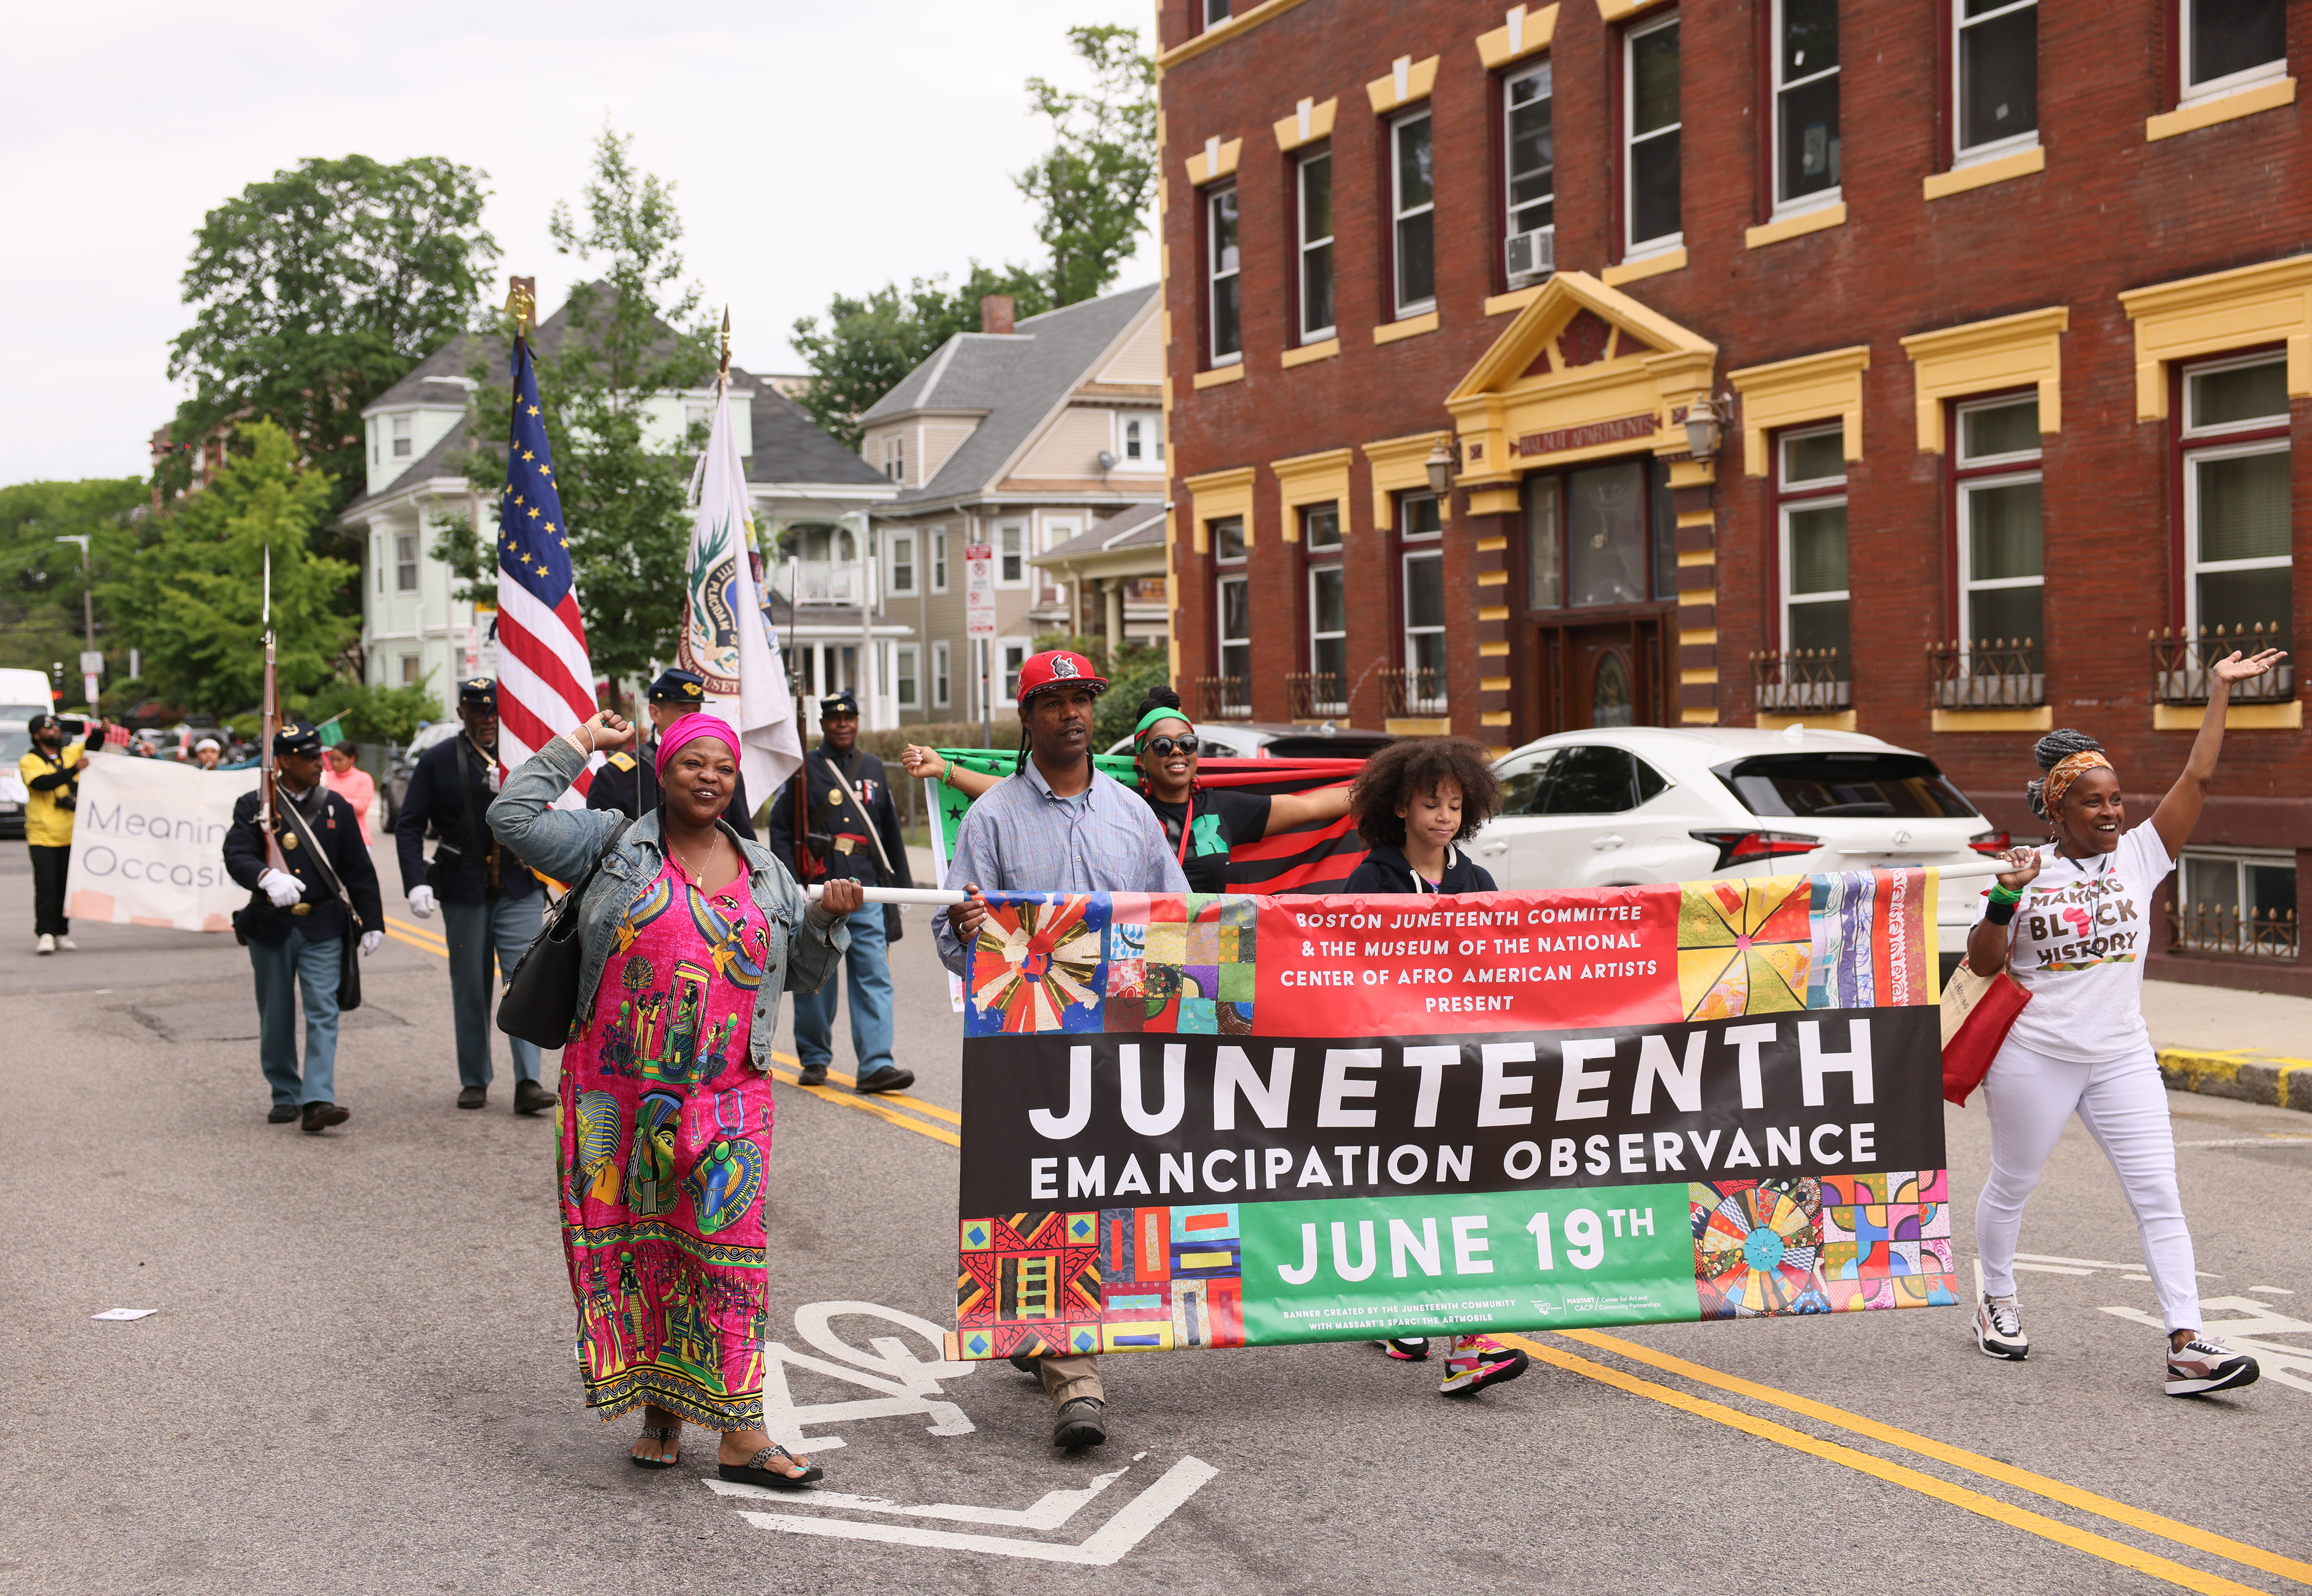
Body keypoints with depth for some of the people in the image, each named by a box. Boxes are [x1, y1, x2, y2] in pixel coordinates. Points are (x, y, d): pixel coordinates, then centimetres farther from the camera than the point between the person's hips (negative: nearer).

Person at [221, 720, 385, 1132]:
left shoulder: (335, 807, 6)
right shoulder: (254, 805, 0)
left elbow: (359, 870, 9)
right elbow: (236, 856, -13)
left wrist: (372, 923, 5)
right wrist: (267, 877, -34)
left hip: (322, 929, 0)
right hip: (271, 927, 0)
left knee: (323, 1012, -11)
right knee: (276, 1018, 9)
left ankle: (318, 1101, -17)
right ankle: (285, 1096, 24)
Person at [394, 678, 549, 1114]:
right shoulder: (437, 761, 2)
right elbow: (408, 827, -1)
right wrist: (416, 883, -13)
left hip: (519, 890, 0)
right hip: (464, 893, 0)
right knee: (470, 991, 7)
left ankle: (528, 1083, -11)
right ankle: (474, 1082, 20)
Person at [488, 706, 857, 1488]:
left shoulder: (763, 873, 13)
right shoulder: (615, 845, 5)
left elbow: (802, 972, 20)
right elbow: (515, 817, -3)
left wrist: (828, 918, 2)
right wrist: (577, 744, 2)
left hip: (724, 1101, 1)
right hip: (617, 1094, -1)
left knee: (724, 1248, -4)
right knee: (633, 1243, 3)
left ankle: (740, 1433, -3)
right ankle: (661, 1408, 17)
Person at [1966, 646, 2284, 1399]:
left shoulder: (2140, 855, 1)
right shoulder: (2029, 871, -5)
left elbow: (2197, 778, -3)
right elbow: (1983, 964, -6)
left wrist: (2219, 691, -4)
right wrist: (2005, 898, -21)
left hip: (2121, 1056, 2)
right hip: (2035, 1056, -2)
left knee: (2159, 1196, -7)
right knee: (2011, 1186, 13)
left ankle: (2187, 1345, -11)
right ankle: (1997, 1305, 36)